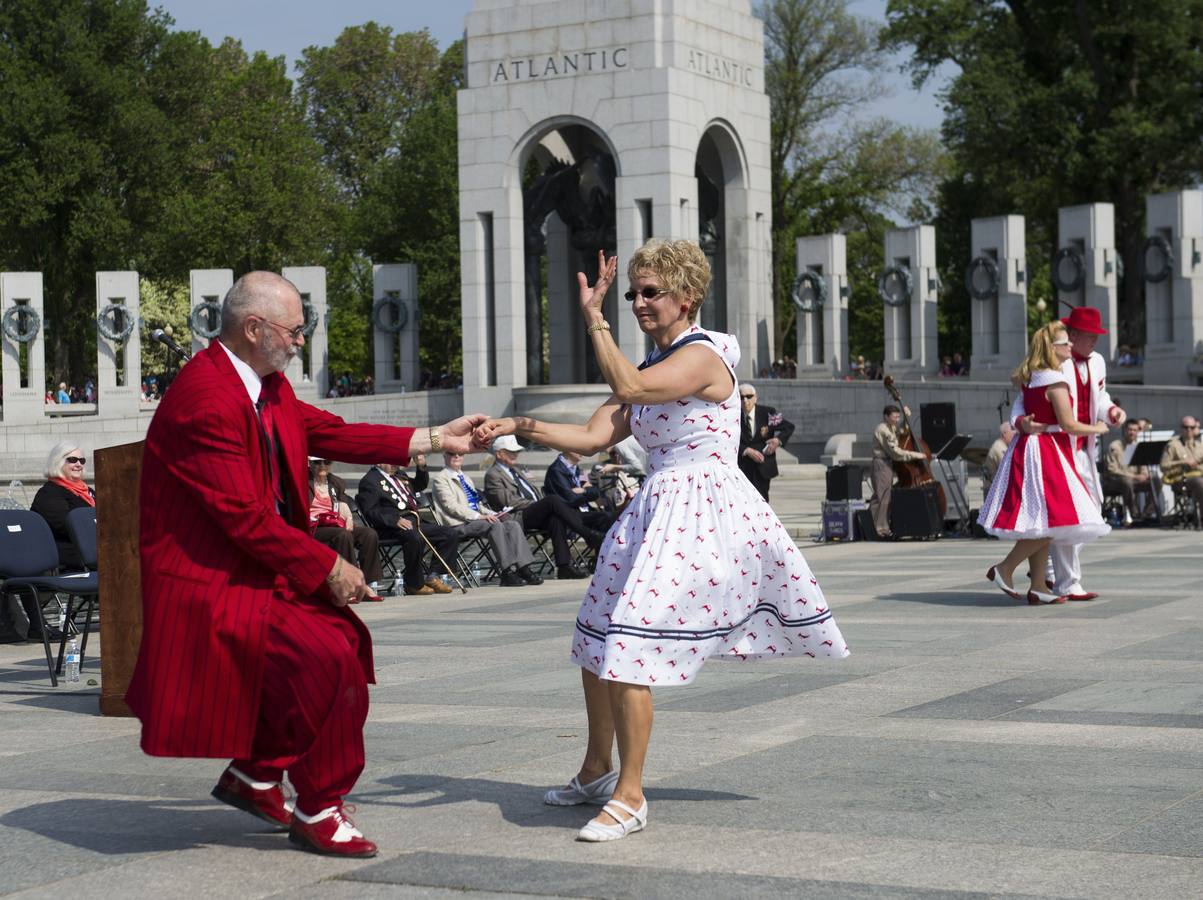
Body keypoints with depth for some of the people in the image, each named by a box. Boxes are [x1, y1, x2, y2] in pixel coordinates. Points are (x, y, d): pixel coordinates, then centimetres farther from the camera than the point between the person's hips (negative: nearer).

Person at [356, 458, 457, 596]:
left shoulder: (399, 475, 23)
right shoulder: (370, 481, -3)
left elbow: (420, 485, 37)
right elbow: (370, 511, -13)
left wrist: (421, 468, 18)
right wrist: (395, 520, -24)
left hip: (414, 521, 9)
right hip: (392, 527, -9)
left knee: (451, 534, -3)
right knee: (415, 538, -38)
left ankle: (431, 577, -6)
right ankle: (414, 585, -21)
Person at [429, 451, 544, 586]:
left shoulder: (466, 477, 29)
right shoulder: (440, 479, 3)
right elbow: (452, 506, -10)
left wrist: (493, 514, 6)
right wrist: (479, 516, -20)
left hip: (477, 519, 8)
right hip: (460, 524, -8)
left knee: (513, 524, -17)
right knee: (496, 526, -32)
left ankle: (525, 568, -28)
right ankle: (508, 572, -36)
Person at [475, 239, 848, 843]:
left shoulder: (704, 355, -11)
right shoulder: (652, 368, 17)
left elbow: (628, 389, -28)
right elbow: (593, 437, 8)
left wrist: (592, 318, -22)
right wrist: (520, 427, -3)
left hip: (702, 512, -9)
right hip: (657, 512, 9)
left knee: (625, 649, -16)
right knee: (596, 643, 13)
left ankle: (630, 798, -7)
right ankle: (598, 772, 32)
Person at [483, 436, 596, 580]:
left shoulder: (516, 469, 28)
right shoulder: (492, 475, 1)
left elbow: (533, 491, 29)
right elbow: (507, 501, -10)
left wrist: (542, 503, 7)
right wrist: (534, 504, -13)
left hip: (536, 515, 8)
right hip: (518, 517, -8)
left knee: (555, 518, -27)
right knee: (553, 500, -28)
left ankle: (564, 566, -33)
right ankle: (589, 535, -29)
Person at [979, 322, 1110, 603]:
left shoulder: (1029, 376, 12)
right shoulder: (1055, 380, -15)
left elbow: (1014, 377, 38)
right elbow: (1069, 425, -17)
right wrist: (1097, 429, -1)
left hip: (1030, 448, 10)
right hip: (1045, 451, -10)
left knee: (1041, 523, 10)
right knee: (1052, 519, -9)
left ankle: (1038, 587, 11)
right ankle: (1005, 568, -6)